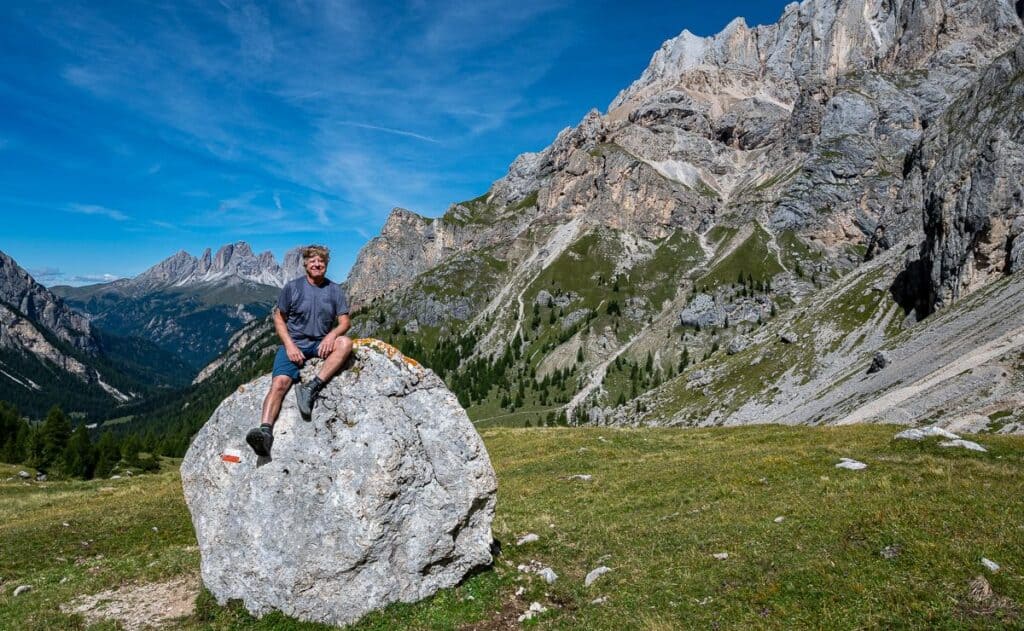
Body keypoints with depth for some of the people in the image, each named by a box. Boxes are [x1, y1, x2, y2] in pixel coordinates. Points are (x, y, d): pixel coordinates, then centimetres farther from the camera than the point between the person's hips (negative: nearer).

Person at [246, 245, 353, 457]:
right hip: (293, 343, -1)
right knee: (279, 383, -26)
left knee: (345, 343, -30)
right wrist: (289, 345, -10)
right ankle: (265, 431, -40)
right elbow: (279, 318, 5)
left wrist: (331, 335, -18)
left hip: (321, 344, 2)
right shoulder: (292, 287, 3)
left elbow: (344, 322, 5)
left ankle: (312, 387, -35)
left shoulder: (334, 290, 7)